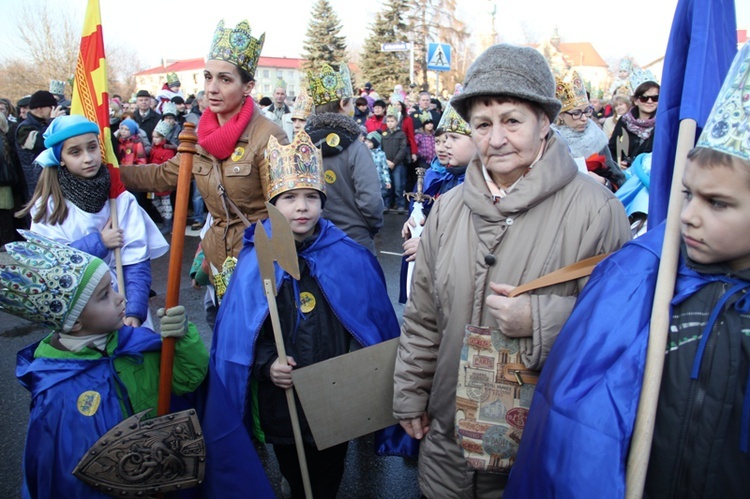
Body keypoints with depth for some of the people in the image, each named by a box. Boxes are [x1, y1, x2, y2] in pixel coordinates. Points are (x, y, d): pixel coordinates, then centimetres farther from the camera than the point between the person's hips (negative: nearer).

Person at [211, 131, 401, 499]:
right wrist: (266, 363, -20)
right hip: (280, 396, 1)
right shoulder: (255, 261, -8)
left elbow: (373, 320, -2)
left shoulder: (349, 259, -8)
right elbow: (239, 330, -5)